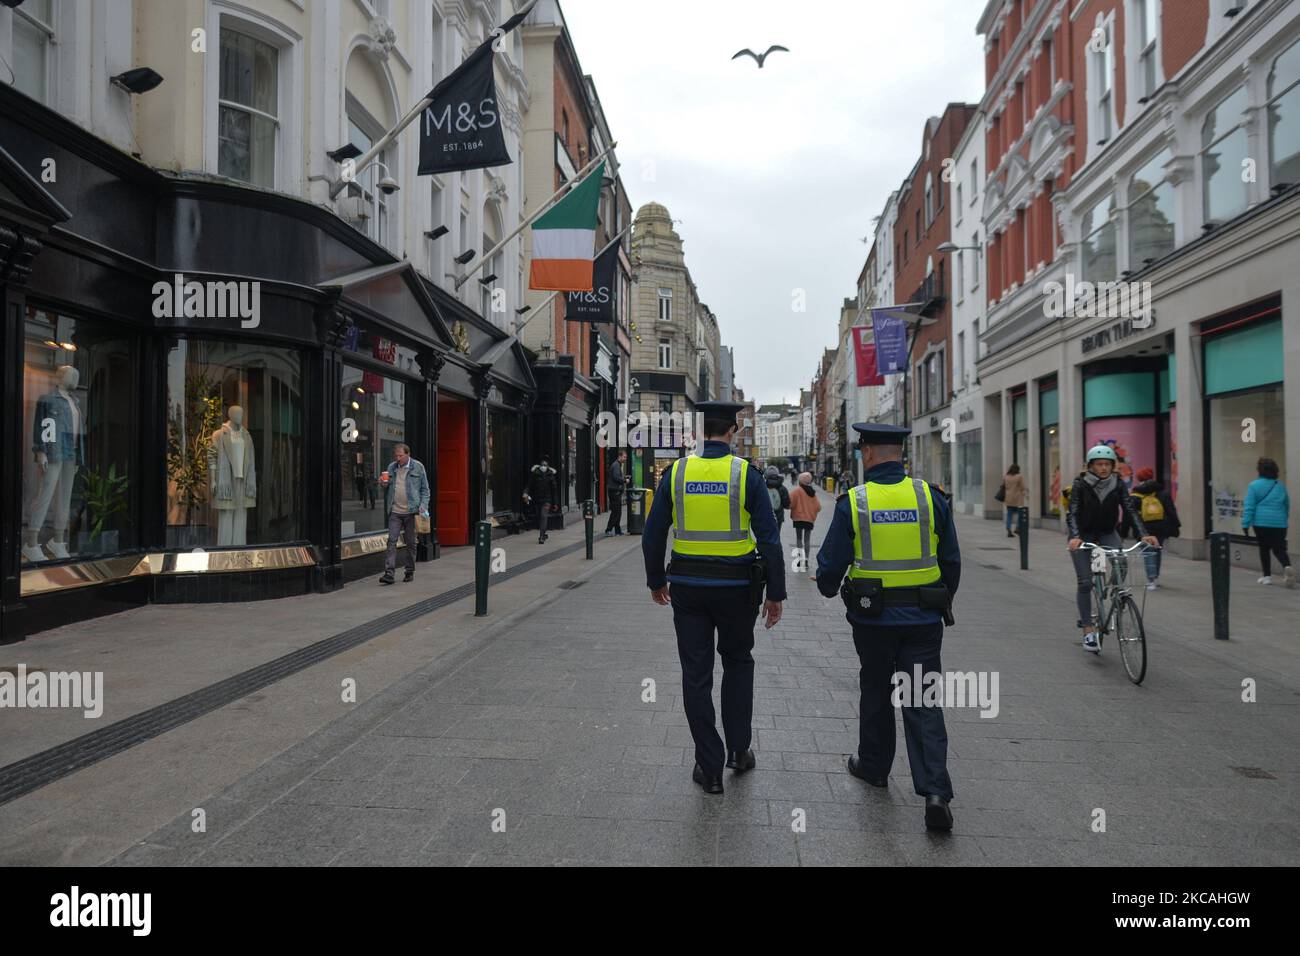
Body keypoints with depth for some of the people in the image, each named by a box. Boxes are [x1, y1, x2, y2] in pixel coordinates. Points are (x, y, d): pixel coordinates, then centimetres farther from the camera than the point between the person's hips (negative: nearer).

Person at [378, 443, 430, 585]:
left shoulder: (418, 467, 1)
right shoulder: (391, 468, 10)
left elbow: (425, 489, 2)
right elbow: (387, 488, 20)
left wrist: (423, 506, -10)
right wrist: (385, 484, -3)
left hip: (411, 511, -2)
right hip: (394, 511, 2)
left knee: (410, 543, 7)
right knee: (392, 541, -6)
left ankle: (410, 572, 18)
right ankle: (389, 573, -8)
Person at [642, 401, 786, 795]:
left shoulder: (677, 471, -2)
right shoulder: (746, 474, -7)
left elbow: (652, 534, 2)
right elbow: (769, 538, -9)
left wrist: (656, 580, 15)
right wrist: (775, 593, -1)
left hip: (687, 586, 1)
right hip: (737, 586, -1)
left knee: (696, 675, 8)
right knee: (738, 663, 22)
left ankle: (709, 769, 14)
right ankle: (739, 750, 24)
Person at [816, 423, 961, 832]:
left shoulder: (852, 502, -9)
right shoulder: (931, 498, -3)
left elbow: (831, 562, -4)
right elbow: (952, 562, 5)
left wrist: (828, 587, 19)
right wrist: (942, 602, 22)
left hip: (873, 618, -1)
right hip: (924, 618, 1)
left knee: (876, 693, 18)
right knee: (923, 701, 5)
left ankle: (873, 765, 35)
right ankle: (935, 791, -3)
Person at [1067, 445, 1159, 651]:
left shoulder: (1117, 485, -7)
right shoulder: (1081, 485, -15)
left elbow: (1130, 510, -15)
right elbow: (1072, 514, -23)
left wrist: (1144, 534, -30)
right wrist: (1075, 537, -40)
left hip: (1106, 534, 2)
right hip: (1083, 535, -2)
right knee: (1085, 582, -9)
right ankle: (1088, 631, -1)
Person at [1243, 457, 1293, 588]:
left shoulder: (1254, 485, -5)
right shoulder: (1281, 486, 9)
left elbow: (1249, 507, -9)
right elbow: (1287, 505, 20)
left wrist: (1246, 523, -8)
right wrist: (1285, 518, 34)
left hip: (1261, 522, -3)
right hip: (1279, 523, 3)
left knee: (1264, 548, 10)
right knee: (1279, 549, 5)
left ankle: (1267, 576, 12)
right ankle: (1287, 566, -23)